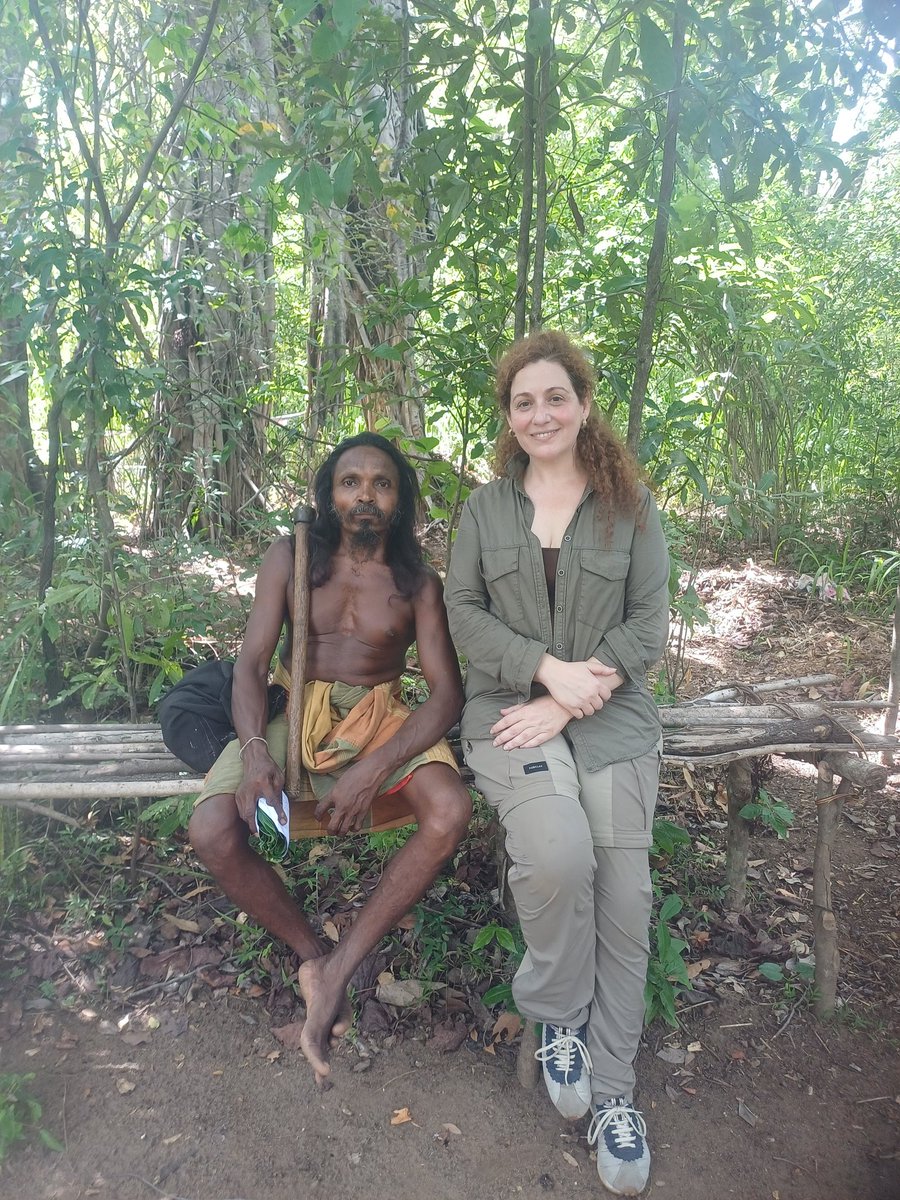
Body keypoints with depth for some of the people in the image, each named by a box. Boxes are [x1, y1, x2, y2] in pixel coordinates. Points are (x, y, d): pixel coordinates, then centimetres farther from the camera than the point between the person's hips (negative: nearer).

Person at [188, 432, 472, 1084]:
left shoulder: (418, 582, -2)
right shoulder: (291, 557, 0)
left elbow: (448, 691, -9)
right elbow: (251, 663, -5)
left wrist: (373, 770, -25)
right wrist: (255, 750, -25)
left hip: (382, 723, 0)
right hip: (293, 717, 1)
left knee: (451, 811, -30)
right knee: (212, 831, -26)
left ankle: (339, 968, -15)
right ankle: (312, 952, -1)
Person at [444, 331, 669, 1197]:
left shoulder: (631, 505, 7)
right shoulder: (485, 507, 10)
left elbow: (650, 621, 0)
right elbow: (464, 613, 3)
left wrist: (570, 700, -12)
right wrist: (548, 668, -14)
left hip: (612, 718, 1)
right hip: (510, 710, 0)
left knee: (624, 898, -9)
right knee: (559, 856, -27)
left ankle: (611, 1092, 15)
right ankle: (555, 1016, 5)